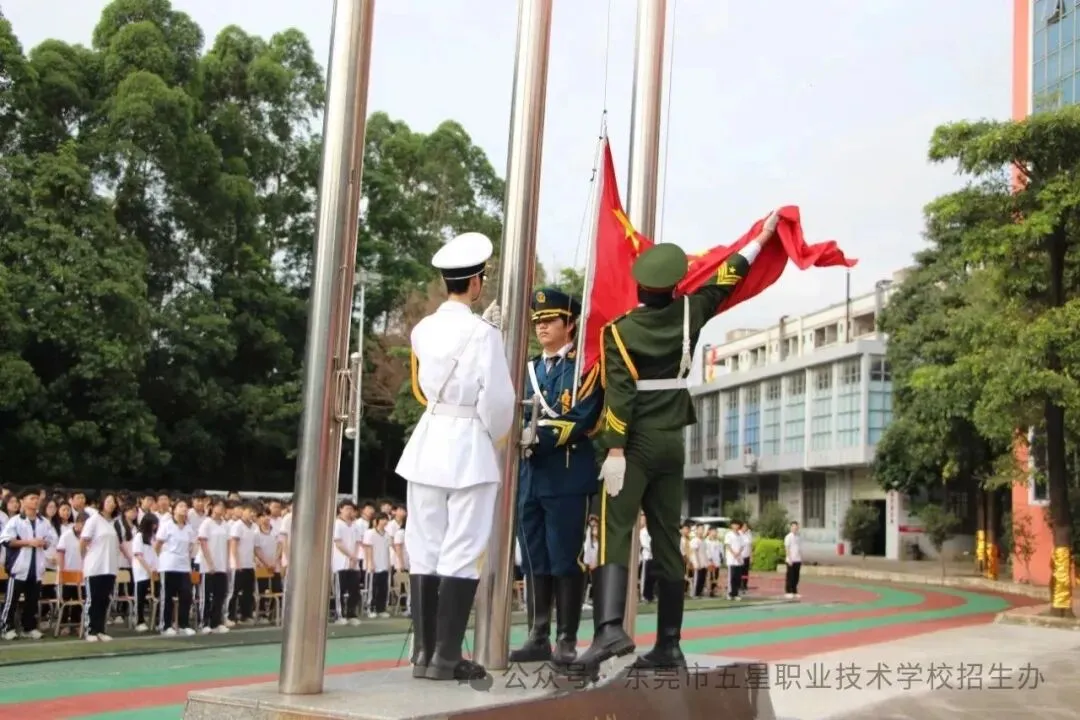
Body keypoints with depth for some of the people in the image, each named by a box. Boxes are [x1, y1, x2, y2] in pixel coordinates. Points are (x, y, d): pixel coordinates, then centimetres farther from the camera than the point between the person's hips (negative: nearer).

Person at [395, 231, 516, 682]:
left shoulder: (423, 330, 6)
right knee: (463, 553, -2)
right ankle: (445, 657, -2)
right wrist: (498, 438, 7)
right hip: (469, 445, -6)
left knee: (424, 549, 8)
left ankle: (423, 653, 12)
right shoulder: (483, 334, -12)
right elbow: (497, 398, -13)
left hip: (428, 442, 6)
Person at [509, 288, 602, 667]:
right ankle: (538, 638, 13)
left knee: (566, 560, -3)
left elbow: (579, 419, -12)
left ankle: (567, 640, 3)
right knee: (534, 560, 7)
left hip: (568, 479, -6)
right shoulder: (529, 370, 19)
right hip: (530, 476, 6)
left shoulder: (585, 367, 0)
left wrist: (538, 436, -19)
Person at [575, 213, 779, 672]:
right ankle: (669, 646, 9)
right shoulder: (687, 314, 3)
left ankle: (609, 628, -29)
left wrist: (614, 452, -17)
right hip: (672, 443, 5)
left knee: (614, 532, -10)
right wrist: (761, 237, 28)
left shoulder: (619, 330, -8)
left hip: (635, 444, -5)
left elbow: (619, 394, -16)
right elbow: (725, 281, 17)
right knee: (667, 539, 8)